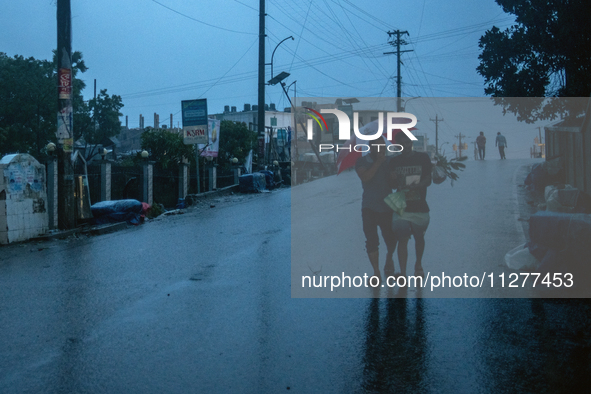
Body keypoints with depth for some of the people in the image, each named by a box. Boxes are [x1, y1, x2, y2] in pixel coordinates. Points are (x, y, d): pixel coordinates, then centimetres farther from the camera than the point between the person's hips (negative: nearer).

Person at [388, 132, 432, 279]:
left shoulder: (423, 158, 0)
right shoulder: (394, 162, 4)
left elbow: (428, 180, -6)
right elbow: (393, 185, 7)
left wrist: (416, 186, -24)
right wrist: (393, 179, -16)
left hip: (420, 207, 0)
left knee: (419, 238, 16)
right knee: (402, 240, -8)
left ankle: (418, 265, 39)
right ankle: (402, 273, -4)